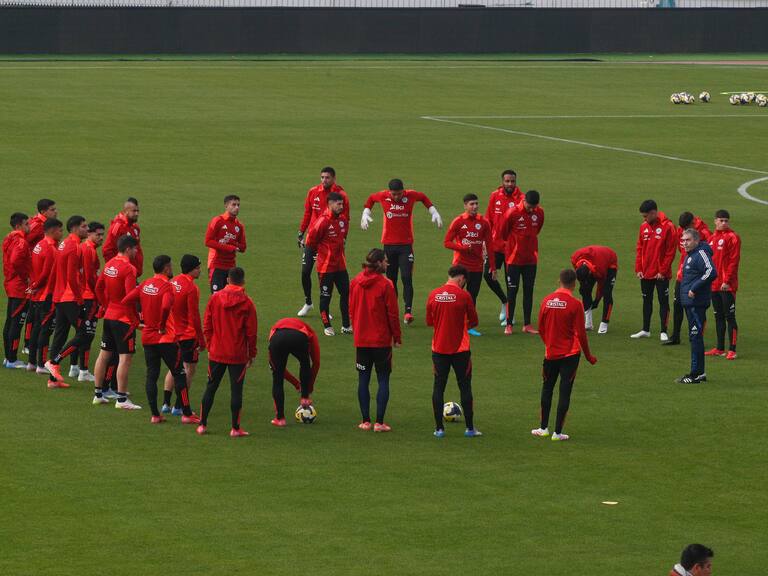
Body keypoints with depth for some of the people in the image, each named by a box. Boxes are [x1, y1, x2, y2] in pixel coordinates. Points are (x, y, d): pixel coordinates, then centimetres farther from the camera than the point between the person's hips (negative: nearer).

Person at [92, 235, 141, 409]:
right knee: (125, 357, -6)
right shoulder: (128, 269, -17)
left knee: (104, 354, 15)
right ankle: (122, 399, -7)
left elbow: (99, 287, 15)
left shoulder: (109, 264, 7)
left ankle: (98, 394, 23)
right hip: (124, 319, -9)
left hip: (109, 315, 9)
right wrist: (137, 317, -12)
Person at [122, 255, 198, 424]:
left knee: (151, 375, 10)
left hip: (147, 338, 6)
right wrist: (162, 326, -17)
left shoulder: (145, 285, 5)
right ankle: (187, 414, 5)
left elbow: (126, 301, 5)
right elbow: (166, 307, -31)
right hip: (166, 338, -6)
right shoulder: (167, 286, -14)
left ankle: (155, 415, 7)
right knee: (179, 374, 4)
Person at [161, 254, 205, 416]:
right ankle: (178, 407, 1)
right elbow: (194, 316, -17)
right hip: (188, 334, -7)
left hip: (172, 334, 7)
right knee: (189, 369, 2)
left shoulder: (173, 282, 5)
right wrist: (201, 341, -11)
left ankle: (166, 404, 16)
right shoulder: (191, 288, -18)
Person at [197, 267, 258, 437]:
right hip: (238, 355, -2)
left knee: (211, 387, 12)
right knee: (236, 390, 3)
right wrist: (252, 353, 5)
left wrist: (209, 346, 13)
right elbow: (251, 331, -5)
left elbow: (206, 326, 2)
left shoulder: (215, 298, -2)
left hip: (216, 353, 2)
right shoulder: (247, 303, -7)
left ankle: (203, 424, 13)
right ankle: (235, 428, 3)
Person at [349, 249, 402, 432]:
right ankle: (379, 422, -1)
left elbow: (351, 310, 9)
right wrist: (397, 337, 0)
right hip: (382, 340, -4)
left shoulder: (355, 282, 1)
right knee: (383, 380, 3)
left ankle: (365, 421, 11)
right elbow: (393, 313, -10)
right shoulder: (385, 284, -14)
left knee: (363, 380, 11)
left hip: (361, 340, 4)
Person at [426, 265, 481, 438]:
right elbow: (474, 321, -1)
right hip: (460, 349, -2)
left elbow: (429, 321, 9)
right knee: (465, 387, 6)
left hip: (439, 348, 3)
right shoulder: (464, 295, -10)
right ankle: (470, 428, 8)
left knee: (438, 387, 7)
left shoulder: (433, 295, 0)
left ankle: (439, 428, 6)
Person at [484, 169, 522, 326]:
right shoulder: (495, 196, 3)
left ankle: (509, 315, 15)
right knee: (488, 275, 1)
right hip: (495, 243, 3)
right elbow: (488, 220, 8)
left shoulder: (520, 199, -7)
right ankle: (504, 301, 27)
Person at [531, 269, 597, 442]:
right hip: (570, 354, -3)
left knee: (547, 388, 18)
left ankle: (543, 427, 20)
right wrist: (588, 356, 2)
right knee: (565, 391, 2)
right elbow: (581, 333, -10)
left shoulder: (546, 301, -2)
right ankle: (558, 432, 1)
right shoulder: (575, 304, -12)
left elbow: (541, 329, 8)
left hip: (550, 353, 3)